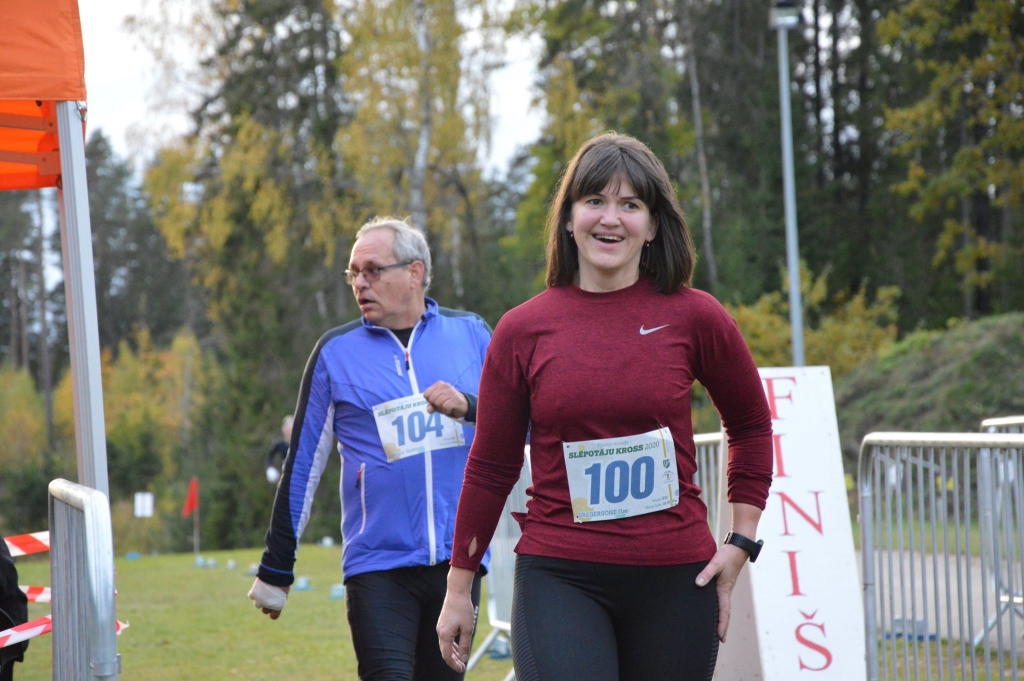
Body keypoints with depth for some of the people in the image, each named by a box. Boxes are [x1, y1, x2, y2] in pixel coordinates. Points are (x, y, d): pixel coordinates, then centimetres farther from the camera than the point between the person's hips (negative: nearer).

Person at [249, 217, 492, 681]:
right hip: (377, 567, -2)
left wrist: (469, 406, -16)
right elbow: (302, 464, 8)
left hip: (458, 558, 2)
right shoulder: (336, 352, 5)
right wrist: (276, 570, 8)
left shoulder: (471, 334, 6)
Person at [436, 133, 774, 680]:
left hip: (674, 580, 1)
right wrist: (459, 588, 12)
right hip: (559, 578, -1)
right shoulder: (522, 331, 2)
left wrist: (741, 542, 10)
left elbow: (751, 425, 17)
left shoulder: (694, 317, 1)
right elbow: (490, 467, 10)